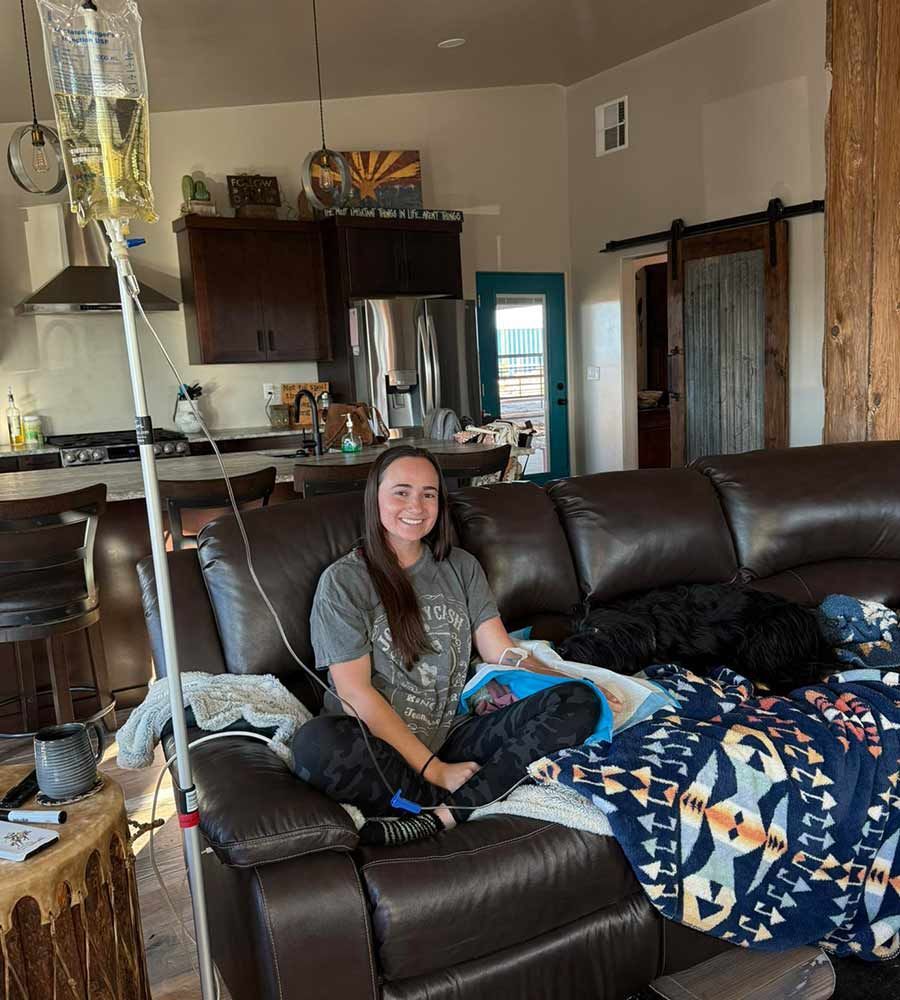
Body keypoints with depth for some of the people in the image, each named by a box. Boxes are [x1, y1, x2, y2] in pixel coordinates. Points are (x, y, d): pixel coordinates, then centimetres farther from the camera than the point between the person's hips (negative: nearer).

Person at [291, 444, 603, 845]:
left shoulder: (460, 566, 11)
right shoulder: (343, 580, -4)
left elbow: (503, 652, 6)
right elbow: (355, 692, -11)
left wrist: (578, 686, -10)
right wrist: (433, 769, -18)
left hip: (454, 737, 4)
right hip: (381, 747, -4)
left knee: (580, 703, -16)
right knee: (314, 744, -37)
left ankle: (436, 817, -24)